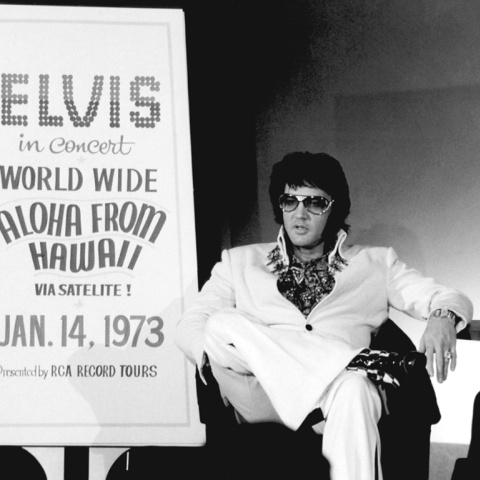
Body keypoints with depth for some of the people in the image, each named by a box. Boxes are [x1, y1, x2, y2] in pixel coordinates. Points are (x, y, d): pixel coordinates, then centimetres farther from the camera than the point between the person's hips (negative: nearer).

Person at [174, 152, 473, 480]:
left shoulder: (375, 264, 23)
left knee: (353, 390, -37)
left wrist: (443, 317, -13)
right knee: (221, 325, -26)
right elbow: (188, 327, 14)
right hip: (263, 400, 1)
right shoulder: (240, 262, 24)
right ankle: (355, 360, -27)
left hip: (336, 399, -1)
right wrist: (221, 348, -11)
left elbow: (454, 300, 14)